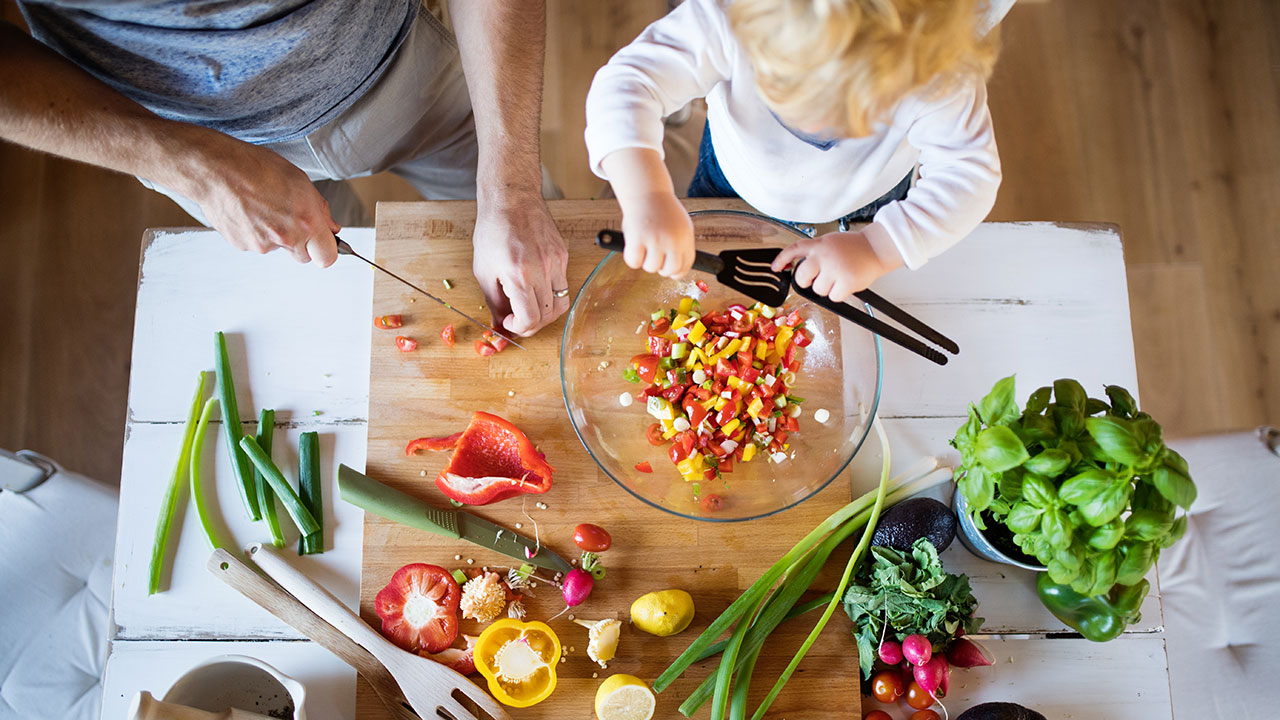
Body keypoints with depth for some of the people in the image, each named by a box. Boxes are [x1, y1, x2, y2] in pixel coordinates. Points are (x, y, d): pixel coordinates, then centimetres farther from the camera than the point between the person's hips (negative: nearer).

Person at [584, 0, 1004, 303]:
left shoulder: (940, 76, -43)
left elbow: (970, 176, -35)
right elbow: (627, 83, -48)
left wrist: (878, 248, -49)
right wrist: (646, 197, -65)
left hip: (866, 206, 1)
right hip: (736, 181, 0)